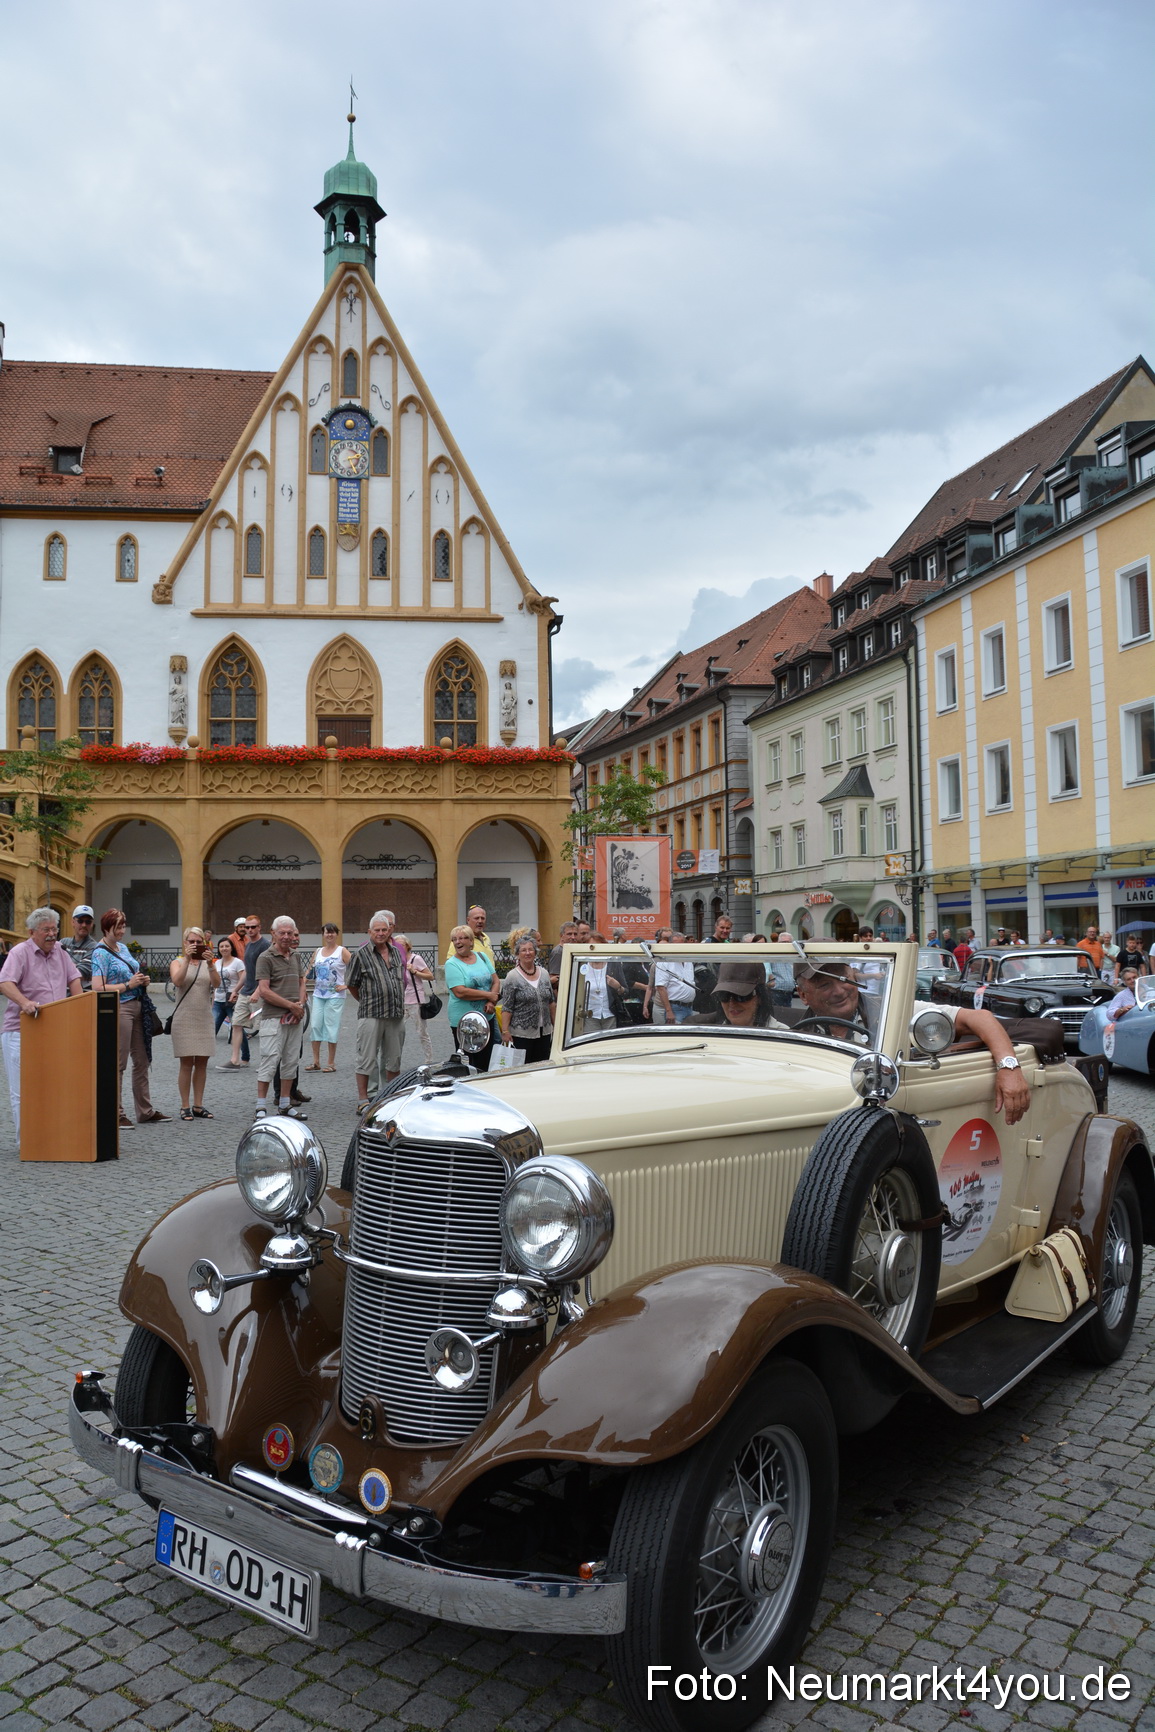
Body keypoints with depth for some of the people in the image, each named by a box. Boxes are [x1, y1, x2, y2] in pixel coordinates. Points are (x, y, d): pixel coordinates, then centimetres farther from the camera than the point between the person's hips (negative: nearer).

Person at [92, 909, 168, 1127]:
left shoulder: (123, 948, 15)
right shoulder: (100, 953, -9)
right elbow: (98, 988, -18)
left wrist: (142, 981, 5)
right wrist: (128, 985, -18)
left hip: (136, 1006, 8)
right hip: (118, 1009, -8)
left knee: (142, 1060, 12)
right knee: (118, 1064, -2)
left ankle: (145, 1111, 20)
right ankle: (116, 1113, 7)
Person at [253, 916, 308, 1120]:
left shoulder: (296, 956, 14)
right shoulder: (266, 957, -7)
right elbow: (264, 990, -14)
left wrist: (300, 1005, 0)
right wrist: (291, 1005, -12)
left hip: (296, 1018, 7)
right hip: (274, 1017, -7)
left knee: (291, 1061, 10)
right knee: (270, 1061, -7)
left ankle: (285, 1103, 19)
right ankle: (261, 1107, -1)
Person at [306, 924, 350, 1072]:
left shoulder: (342, 951, -3)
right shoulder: (317, 952, 12)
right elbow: (310, 973, 19)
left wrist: (346, 985, -13)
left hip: (335, 996, -5)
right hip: (318, 995, 5)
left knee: (331, 1028, -2)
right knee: (315, 1025, 1)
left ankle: (331, 1063, 7)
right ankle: (316, 1062, 10)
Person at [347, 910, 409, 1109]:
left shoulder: (396, 951, 11)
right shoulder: (362, 953, -5)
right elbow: (351, 984, 2)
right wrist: (366, 1002, 9)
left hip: (396, 1014, 5)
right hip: (371, 1015, -5)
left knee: (394, 1058, 12)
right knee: (367, 1058, -2)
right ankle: (363, 1100, 4)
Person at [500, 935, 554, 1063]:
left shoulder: (544, 973, 9)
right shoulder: (512, 977, -6)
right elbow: (506, 1008, -8)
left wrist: (555, 1024, 13)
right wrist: (505, 1031, -13)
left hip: (544, 1032, 5)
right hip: (521, 1034, -5)